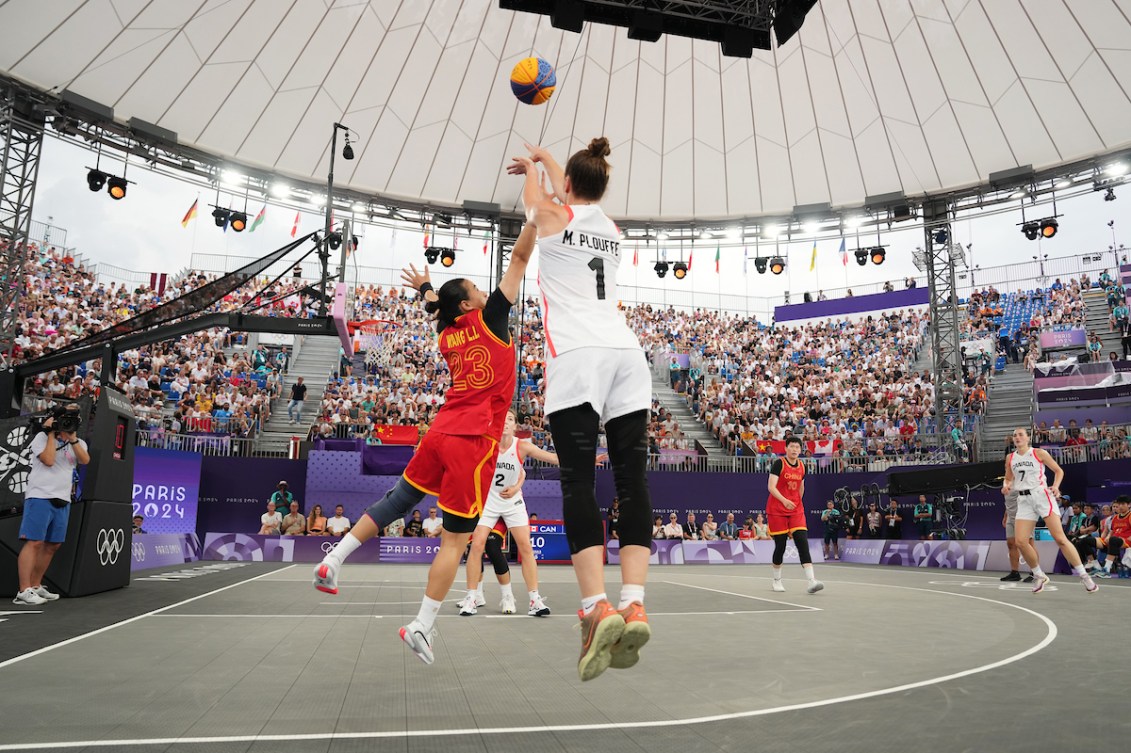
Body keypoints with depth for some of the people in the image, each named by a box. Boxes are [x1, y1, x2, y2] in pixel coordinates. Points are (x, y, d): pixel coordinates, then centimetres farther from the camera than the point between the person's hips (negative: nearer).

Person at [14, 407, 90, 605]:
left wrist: (72, 438, -10)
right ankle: (23, 592, -11)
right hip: (40, 497, -6)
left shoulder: (79, 442, 13)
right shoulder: (42, 437, 0)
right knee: (34, 542, -11)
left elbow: (85, 460, -6)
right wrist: (52, 434, -8)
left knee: (53, 544, 9)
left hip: (62, 500, 6)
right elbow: (48, 460, -15)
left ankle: (35, 586, 19)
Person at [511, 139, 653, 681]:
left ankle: (598, 607, -19)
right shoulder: (610, 227, 23)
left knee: (578, 482, -9)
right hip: (626, 353, 5)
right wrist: (543, 158, 61)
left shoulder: (553, 216, 9)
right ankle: (633, 604, -9)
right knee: (632, 480, -2)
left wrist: (531, 166, 56)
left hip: (578, 357, -5)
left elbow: (534, 196, 33)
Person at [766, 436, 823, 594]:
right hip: (777, 511, -4)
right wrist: (784, 500, -33)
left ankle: (812, 581, -18)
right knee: (780, 546, 1)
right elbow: (771, 487, -19)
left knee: (803, 543, -11)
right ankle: (777, 580, 22)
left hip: (796, 510, 4)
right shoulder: (779, 463, -10)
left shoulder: (802, 466, 7)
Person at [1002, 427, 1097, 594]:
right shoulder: (1010, 458, 11)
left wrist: (1055, 486, -12)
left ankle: (1083, 575, -1)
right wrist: (1006, 486, -2)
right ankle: (1039, 576, 11)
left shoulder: (1038, 453, 0)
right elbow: (1008, 479, 21)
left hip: (1041, 495, -4)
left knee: (1059, 538, -12)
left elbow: (1059, 470, 6)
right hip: (1024, 500, 4)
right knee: (1021, 542, -8)